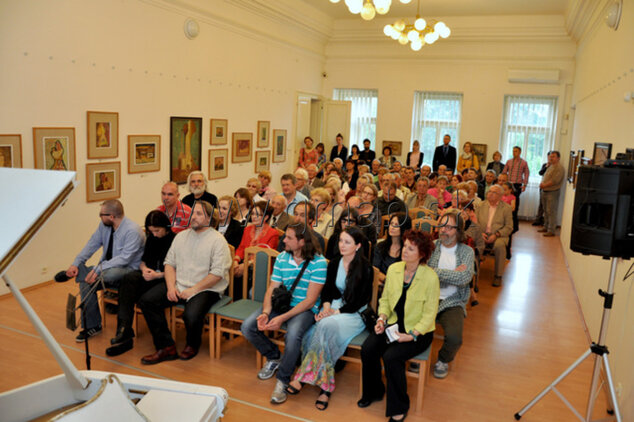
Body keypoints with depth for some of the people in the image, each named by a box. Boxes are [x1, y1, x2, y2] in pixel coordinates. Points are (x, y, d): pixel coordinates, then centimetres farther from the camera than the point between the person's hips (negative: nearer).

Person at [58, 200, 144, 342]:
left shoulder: (133, 230, -21)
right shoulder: (104, 225, 5)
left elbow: (125, 258, -26)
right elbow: (92, 244, 8)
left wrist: (99, 269, -31)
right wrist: (76, 264, -6)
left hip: (128, 270, -8)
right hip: (107, 267, 8)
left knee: (109, 273, -39)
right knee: (86, 282, -17)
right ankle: (92, 326, -7)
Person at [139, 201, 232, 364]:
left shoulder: (218, 240, -6)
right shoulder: (181, 236, 14)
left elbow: (217, 273, -13)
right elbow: (169, 263, 12)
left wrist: (193, 290, -15)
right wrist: (171, 287, -4)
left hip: (206, 289, -6)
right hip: (179, 285, 6)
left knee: (191, 315, -32)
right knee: (146, 300, -11)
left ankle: (192, 345, 5)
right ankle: (166, 347, -4)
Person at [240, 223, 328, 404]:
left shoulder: (318, 262, -15)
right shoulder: (281, 258, 2)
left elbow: (310, 300, -17)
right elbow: (271, 289, 2)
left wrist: (282, 318, -25)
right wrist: (265, 312, -18)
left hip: (305, 309, -5)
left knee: (293, 334, -36)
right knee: (247, 327, -12)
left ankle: (283, 380, -11)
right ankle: (274, 357, 16)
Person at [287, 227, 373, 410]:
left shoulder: (365, 268, -8)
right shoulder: (334, 263, 8)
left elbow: (361, 301, -10)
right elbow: (327, 289, 12)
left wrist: (336, 311, -16)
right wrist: (326, 306, -8)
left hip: (355, 314, -5)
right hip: (333, 307, 5)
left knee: (326, 326, -35)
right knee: (318, 333, -29)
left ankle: (303, 376, -24)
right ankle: (325, 386, -21)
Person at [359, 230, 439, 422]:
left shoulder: (430, 277, -16)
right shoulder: (393, 269, -1)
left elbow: (429, 314, -11)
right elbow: (385, 298, 10)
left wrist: (412, 335, -20)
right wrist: (382, 318, -7)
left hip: (418, 331, -5)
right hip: (393, 324, 5)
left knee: (391, 356, -28)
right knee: (367, 349, -19)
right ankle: (373, 392, 10)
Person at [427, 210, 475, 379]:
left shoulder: (467, 251, 4)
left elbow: (465, 278, -13)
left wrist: (435, 272, -13)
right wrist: (454, 274, -11)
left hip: (452, 303, 0)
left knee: (454, 338, -25)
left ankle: (443, 360, 12)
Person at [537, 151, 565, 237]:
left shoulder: (559, 168, -13)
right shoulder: (550, 166, 17)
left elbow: (555, 181, -21)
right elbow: (544, 177, 21)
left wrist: (544, 185, -14)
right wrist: (542, 183, 0)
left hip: (552, 192, -9)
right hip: (545, 191, 9)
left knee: (551, 212, -8)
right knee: (546, 211, 16)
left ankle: (551, 231, -6)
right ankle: (546, 227, 26)